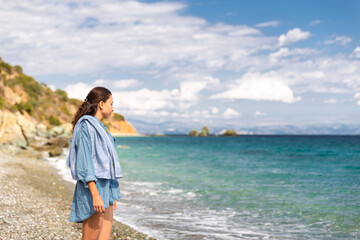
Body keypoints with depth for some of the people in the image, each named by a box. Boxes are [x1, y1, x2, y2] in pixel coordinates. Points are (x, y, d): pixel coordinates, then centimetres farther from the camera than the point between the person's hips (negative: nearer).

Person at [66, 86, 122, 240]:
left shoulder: (100, 127, 18)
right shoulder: (85, 126, -11)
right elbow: (84, 164, -17)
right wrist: (95, 195, -23)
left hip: (105, 188, 9)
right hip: (92, 188, -9)